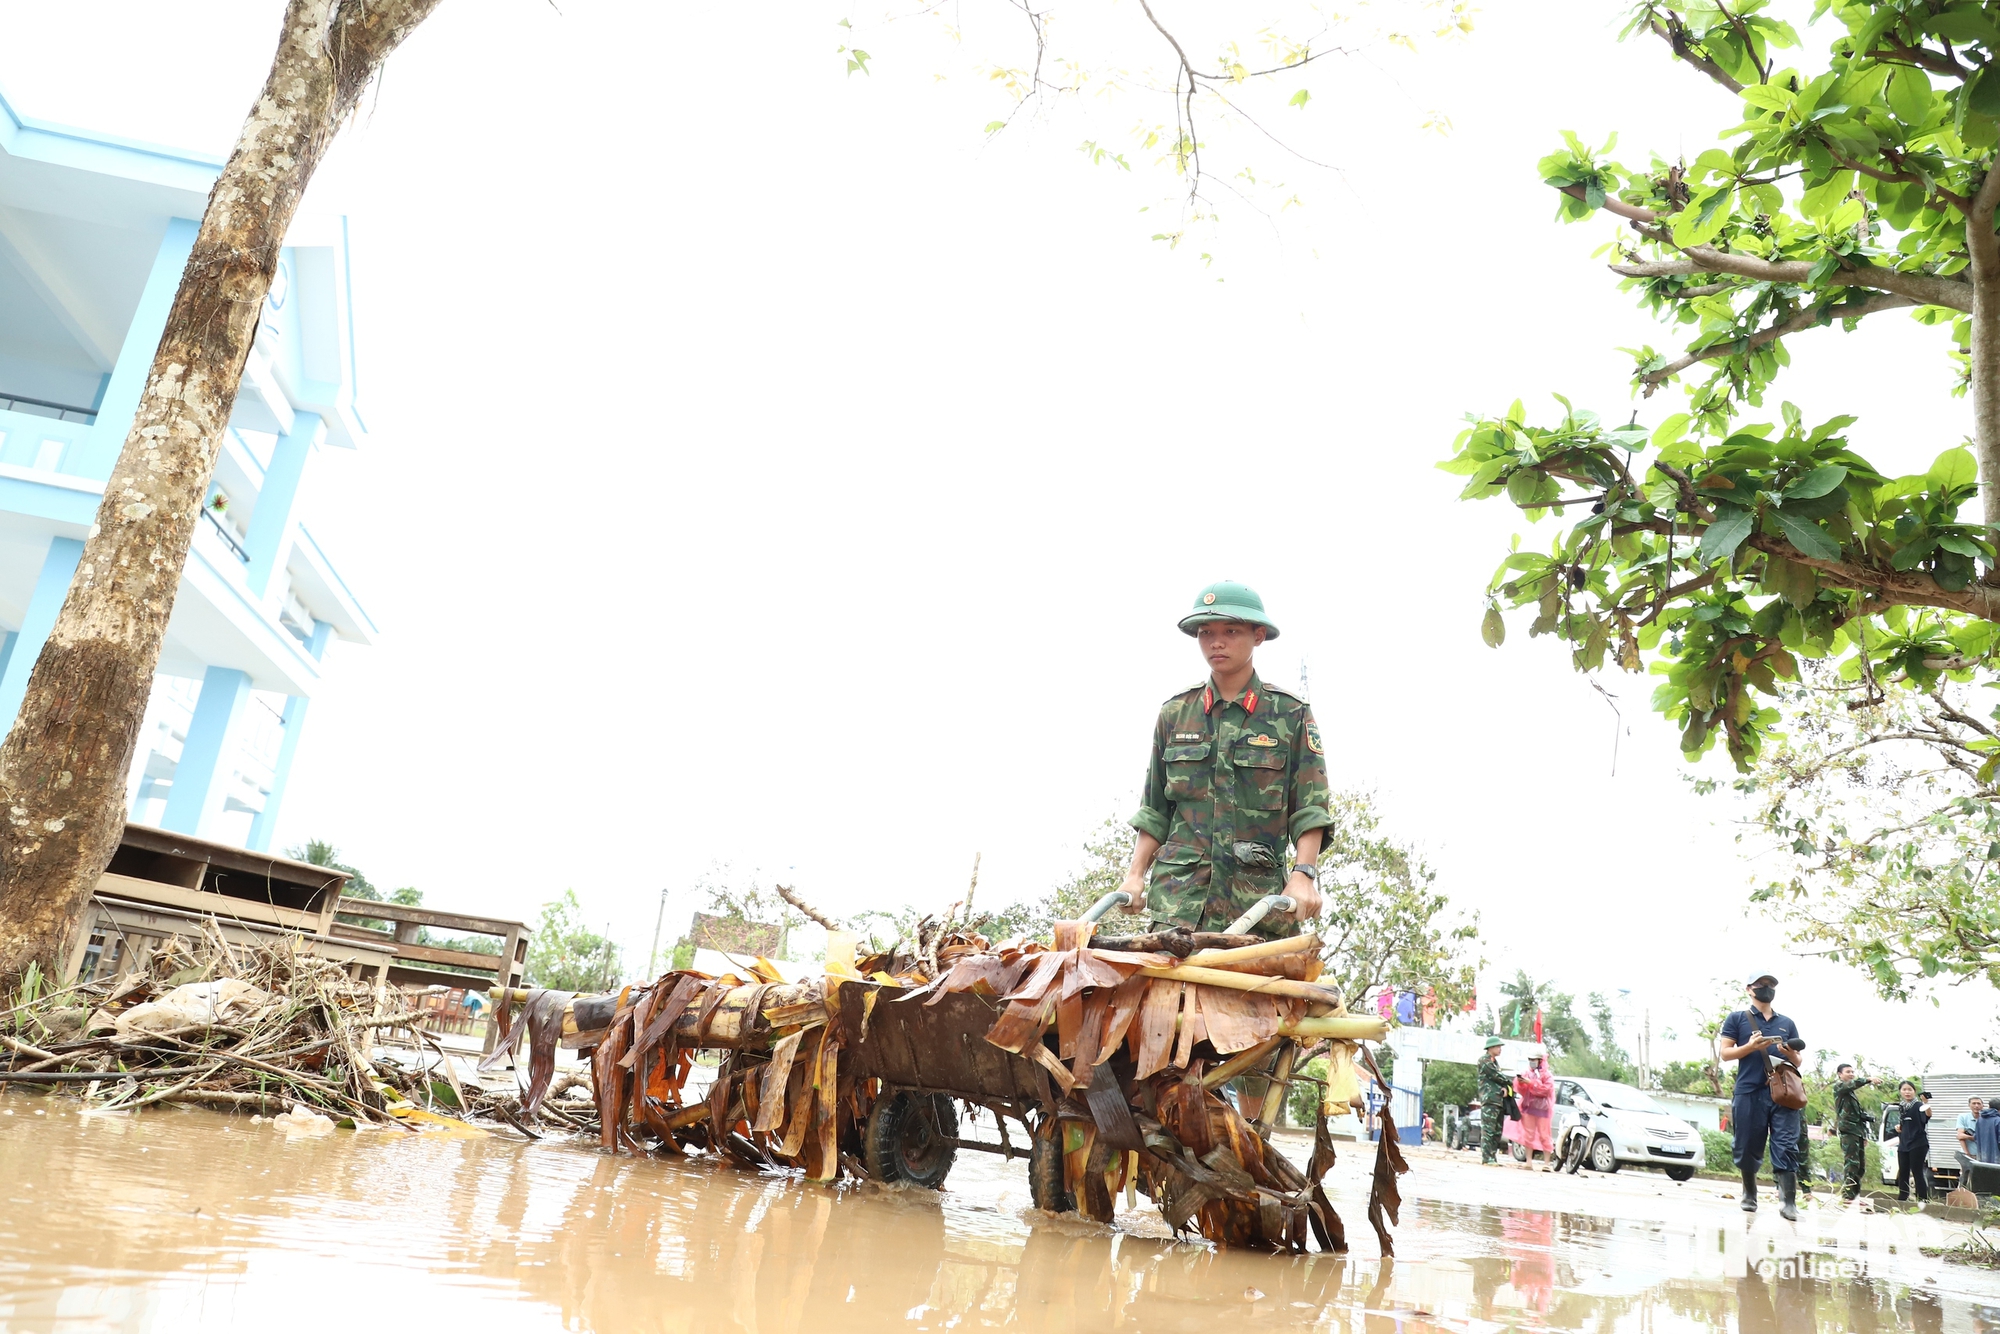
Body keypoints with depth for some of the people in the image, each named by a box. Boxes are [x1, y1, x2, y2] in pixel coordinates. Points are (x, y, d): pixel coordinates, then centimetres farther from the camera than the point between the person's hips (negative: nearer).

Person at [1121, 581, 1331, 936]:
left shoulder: (1291, 714, 5)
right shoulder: (1175, 713, 13)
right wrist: (1135, 875, 7)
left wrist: (1303, 873, -12)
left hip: (1258, 896, -1)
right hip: (1180, 892, 1)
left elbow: (1310, 809, 1)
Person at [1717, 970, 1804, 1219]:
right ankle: (1749, 1195, 20)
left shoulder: (1787, 1023, 20)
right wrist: (1751, 1046, -13)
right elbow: (1725, 1053, 4)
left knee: (1786, 1147, -10)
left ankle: (1788, 1202, -12)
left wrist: (1789, 1053, -4)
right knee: (1747, 1148, 2)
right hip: (1749, 1092, -2)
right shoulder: (1737, 1019, 10)